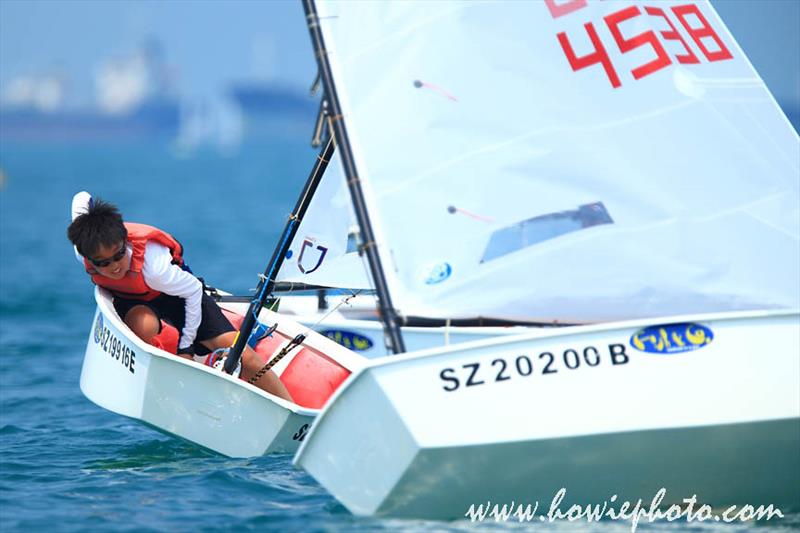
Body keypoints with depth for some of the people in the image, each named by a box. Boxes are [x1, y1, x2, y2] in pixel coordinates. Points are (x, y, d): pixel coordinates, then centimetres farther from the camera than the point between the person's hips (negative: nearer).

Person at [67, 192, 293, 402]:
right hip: (130, 298, 2)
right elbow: (82, 198, -12)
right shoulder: (84, 252, -29)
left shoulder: (154, 266, -42)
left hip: (175, 291, -2)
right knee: (143, 325, -39)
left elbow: (194, 290, -23)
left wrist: (185, 347, -16)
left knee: (242, 356, -13)